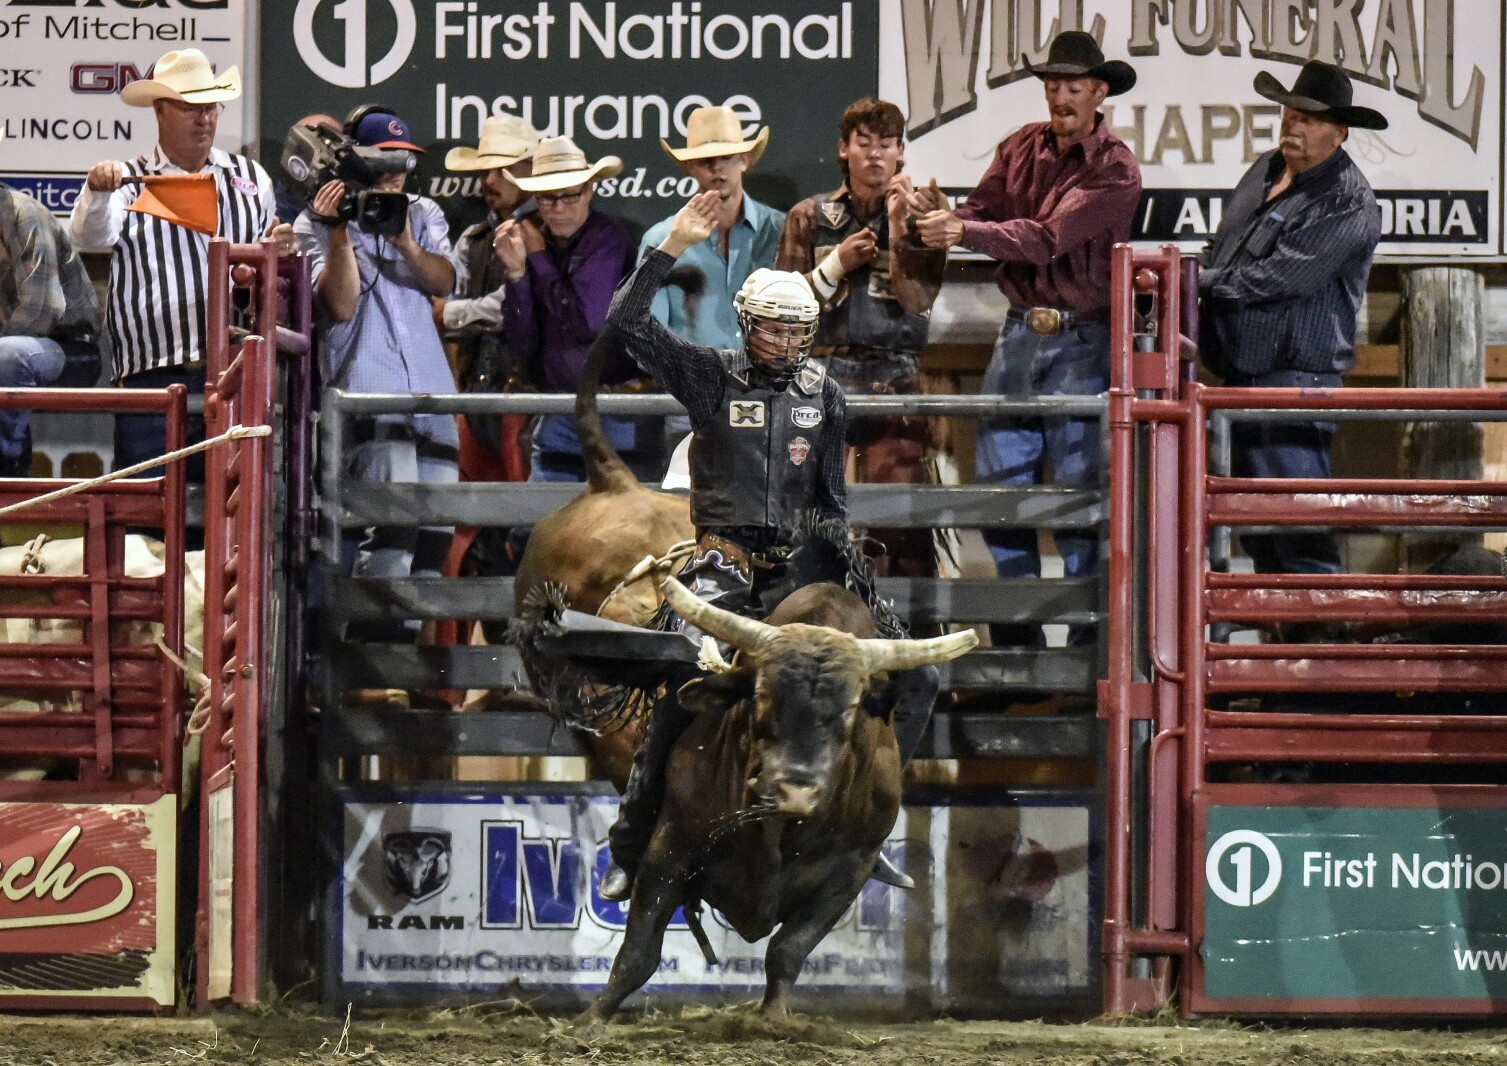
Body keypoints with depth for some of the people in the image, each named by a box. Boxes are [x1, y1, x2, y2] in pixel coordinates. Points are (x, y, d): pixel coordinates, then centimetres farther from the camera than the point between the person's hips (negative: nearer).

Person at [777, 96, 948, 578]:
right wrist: (837, 264, -2)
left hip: (893, 380, -1)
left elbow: (919, 300, -2)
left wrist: (899, 226, -6)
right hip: (821, 376, 1)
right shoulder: (810, 217, 15)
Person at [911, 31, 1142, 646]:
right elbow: (980, 213, 2)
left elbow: (1045, 239, -19)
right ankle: (1016, 637, 14)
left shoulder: (1116, 171, -8)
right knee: (999, 486, 5)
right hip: (1018, 333, 5)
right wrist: (934, 214, -19)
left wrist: (964, 231, -28)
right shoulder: (1022, 147, 9)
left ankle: (1089, 641, 1)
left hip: (1081, 340, -5)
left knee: (1079, 492, -5)